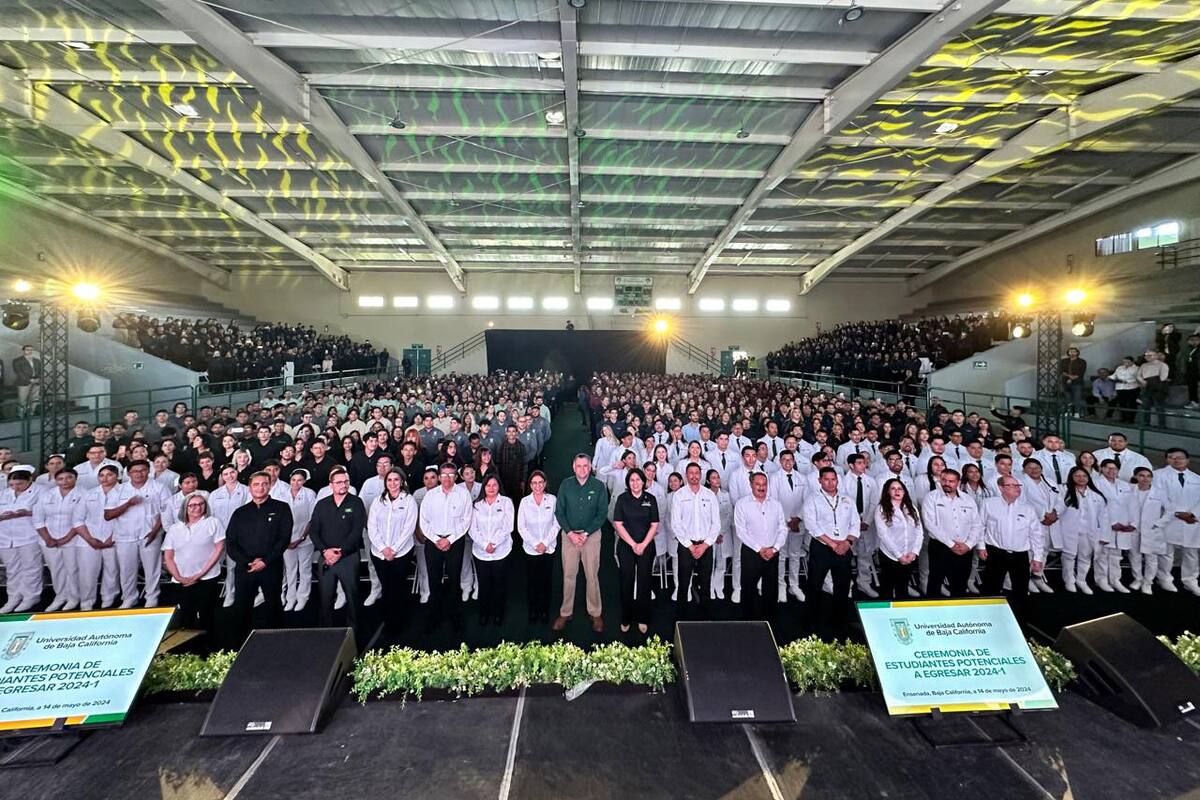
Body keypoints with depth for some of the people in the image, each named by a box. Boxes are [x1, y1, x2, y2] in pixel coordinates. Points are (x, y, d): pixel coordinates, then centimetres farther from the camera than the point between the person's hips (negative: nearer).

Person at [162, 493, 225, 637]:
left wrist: (201, 574, -10)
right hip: (182, 583, 3)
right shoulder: (174, 529, 11)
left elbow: (219, 548, -5)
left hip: (207, 580, -3)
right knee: (185, 621, 7)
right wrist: (178, 577, -4)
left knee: (206, 620, 2)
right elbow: (168, 557, 10)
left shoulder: (213, 523, 1)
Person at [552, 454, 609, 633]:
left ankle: (595, 613, 19)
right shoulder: (566, 484, -1)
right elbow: (559, 511, 0)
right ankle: (565, 613, 21)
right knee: (568, 575, 7)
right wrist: (570, 533, -9)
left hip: (592, 534, -1)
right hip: (569, 534, 1)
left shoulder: (599, 486, -5)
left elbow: (602, 513, -4)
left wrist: (586, 533, -11)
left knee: (592, 576, 3)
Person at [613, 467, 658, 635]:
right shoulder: (622, 498, 0)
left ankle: (642, 619, 18)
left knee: (644, 582, 4)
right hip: (626, 546, -1)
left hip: (646, 547, 1)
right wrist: (633, 544, -10)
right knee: (627, 582, 3)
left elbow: (654, 525, 2)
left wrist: (643, 544, -8)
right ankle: (626, 619, 16)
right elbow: (618, 524, -4)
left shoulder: (650, 499, 3)